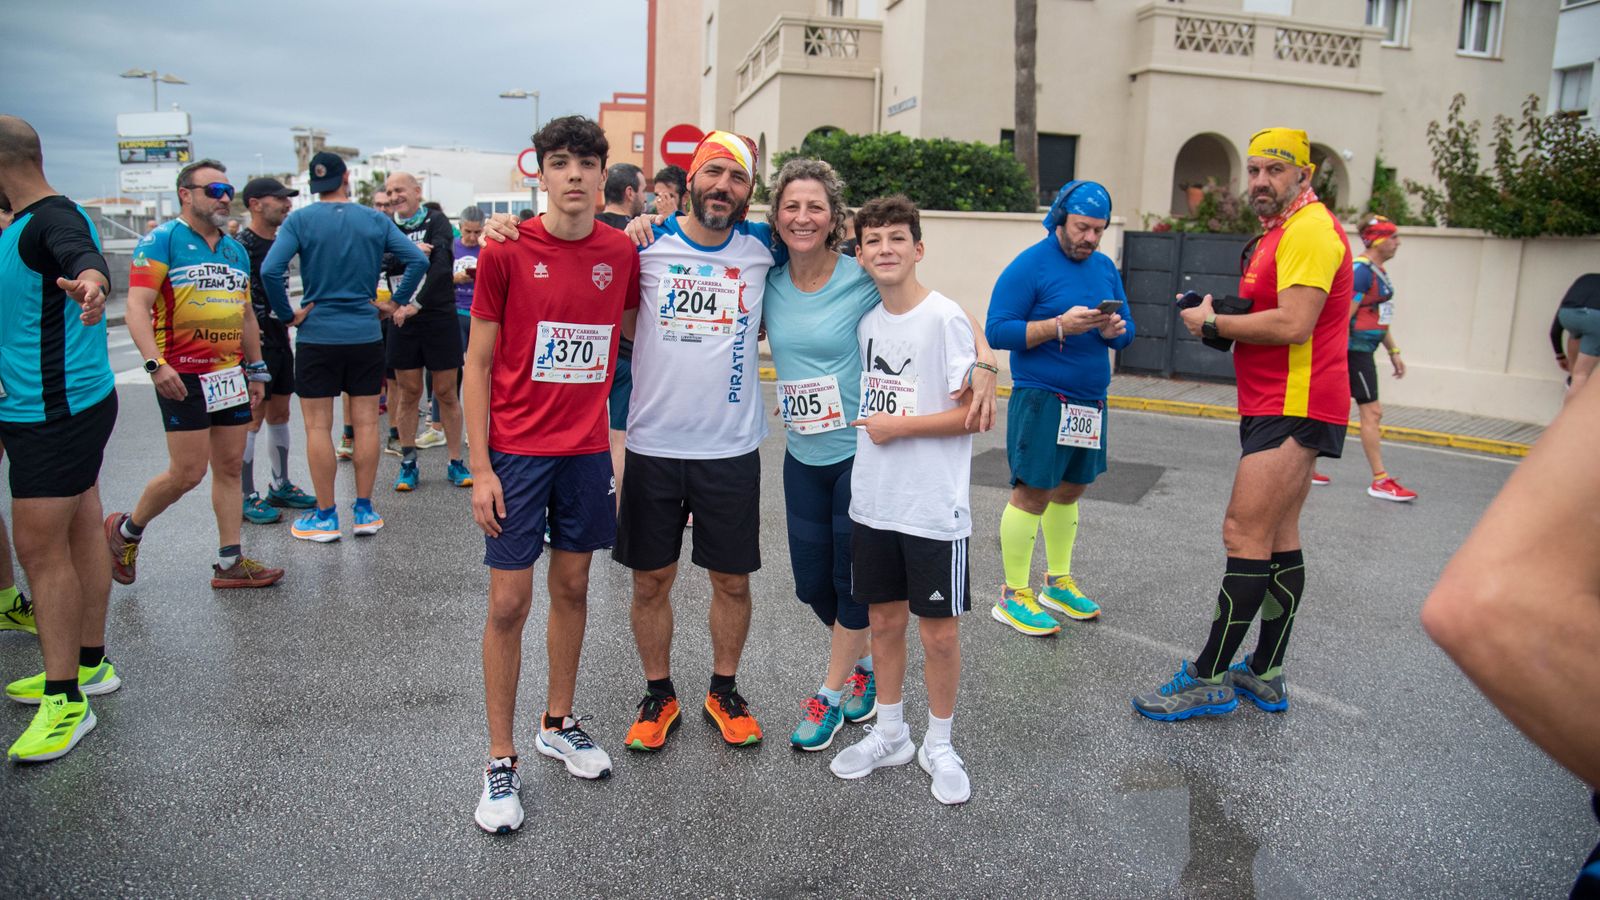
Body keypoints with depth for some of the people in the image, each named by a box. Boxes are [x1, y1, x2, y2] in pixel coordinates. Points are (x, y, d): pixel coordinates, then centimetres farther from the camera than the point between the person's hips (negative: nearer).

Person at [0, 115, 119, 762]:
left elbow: (81, 252, -40)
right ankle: (88, 666, 27)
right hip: (72, 401, 10)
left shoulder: (53, 219, -17)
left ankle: (66, 701, 0)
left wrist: (90, 280, -62)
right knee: (80, 535, 15)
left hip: (53, 410, -10)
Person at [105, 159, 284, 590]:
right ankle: (127, 530, 22)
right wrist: (156, 363, -25)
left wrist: (256, 371, 18)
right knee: (187, 473, -5)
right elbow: (137, 306, -14)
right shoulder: (161, 241, -6)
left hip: (231, 374, 7)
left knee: (230, 467, 7)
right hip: (182, 377, -7)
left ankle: (230, 563, 13)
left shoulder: (236, 250, 15)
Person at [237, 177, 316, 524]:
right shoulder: (242, 245, -13)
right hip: (255, 343, -8)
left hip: (279, 339, 8)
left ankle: (280, 486, 24)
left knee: (280, 413, 13)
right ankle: (246, 496, 4)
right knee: (253, 418, -4)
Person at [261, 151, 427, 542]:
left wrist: (288, 315, -5)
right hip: (366, 334, 2)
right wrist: (396, 303, 3)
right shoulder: (375, 220, 2)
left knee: (318, 426, 5)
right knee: (366, 422, 8)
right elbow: (418, 260, -4)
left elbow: (270, 270, -17)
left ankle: (325, 517, 10)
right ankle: (365, 510, 14)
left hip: (317, 335, -2)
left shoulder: (300, 220, -5)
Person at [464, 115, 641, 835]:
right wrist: (480, 468, -10)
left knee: (573, 587, 14)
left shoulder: (621, 251, 2)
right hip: (516, 451, -3)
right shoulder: (506, 252, -7)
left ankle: (559, 724, 32)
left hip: (588, 450, 4)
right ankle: (501, 762, 15)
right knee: (508, 603, 1)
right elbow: (478, 363, -5)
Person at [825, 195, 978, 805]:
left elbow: (976, 411, -15)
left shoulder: (944, 318, -13)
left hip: (934, 509, -6)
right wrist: (864, 427, 5)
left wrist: (899, 425, -15)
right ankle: (889, 735, 33)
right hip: (873, 502, 6)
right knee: (884, 619, 16)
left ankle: (939, 746, 26)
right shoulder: (865, 320, 7)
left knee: (939, 631, 6)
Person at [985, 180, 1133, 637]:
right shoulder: (1029, 266, -9)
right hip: (1040, 398, -7)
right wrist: (1059, 326, -23)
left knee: (1069, 490, 16)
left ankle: (1058, 582, 30)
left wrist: (1114, 329, -9)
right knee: (1032, 493, -6)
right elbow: (997, 330, -15)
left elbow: (1127, 332, 15)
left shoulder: (1106, 268, 13)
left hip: (1090, 401, 7)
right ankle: (1013, 597, 5)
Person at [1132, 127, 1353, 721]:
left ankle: (1208, 681, -5)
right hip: (1281, 407, 11)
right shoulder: (1280, 232, 21)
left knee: (1244, 535, -11)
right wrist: (1223, 318, 6)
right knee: (1278, 538, 12)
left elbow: (1293, 324, -24)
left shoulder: (1310, 229, -13)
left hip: (1292, 411, -11)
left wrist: (1211, 323, -12)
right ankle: (1266, 677, 21)